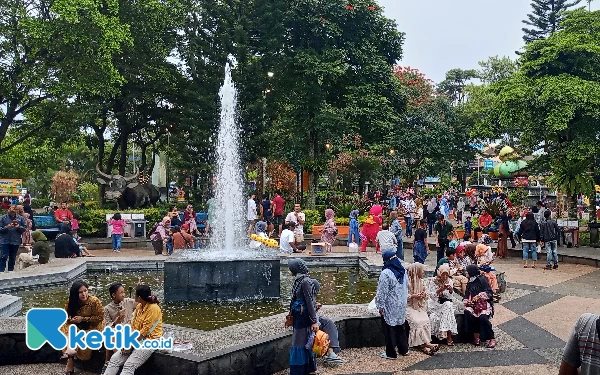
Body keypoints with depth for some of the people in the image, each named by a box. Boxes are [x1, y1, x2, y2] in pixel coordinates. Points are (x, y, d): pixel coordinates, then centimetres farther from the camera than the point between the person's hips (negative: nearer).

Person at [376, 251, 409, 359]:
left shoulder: (386, 273, -22)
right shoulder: (403, 271, 1)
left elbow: (382, 292, -19)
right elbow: (406, 288, 11)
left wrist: (380, 306, -11)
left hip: (389, 307, -7)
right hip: (401, 305, 7)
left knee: (389, 328, 4)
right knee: (401, 326, 19)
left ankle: (390, 353, 12)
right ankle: (404, 349, 30)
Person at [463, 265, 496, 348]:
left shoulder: (482, 280, -1)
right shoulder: (469, 283, 18)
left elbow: (489, 293, -8)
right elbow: (467, 295, 16)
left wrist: (479, 296, -21)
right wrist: (466, 301, -5)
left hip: (484, 303, -5)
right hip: (473, 304, 5)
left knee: (483, 317, -32)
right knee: (467, 312, -27)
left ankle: (492, 339, -14)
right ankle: (476, 336, -20)